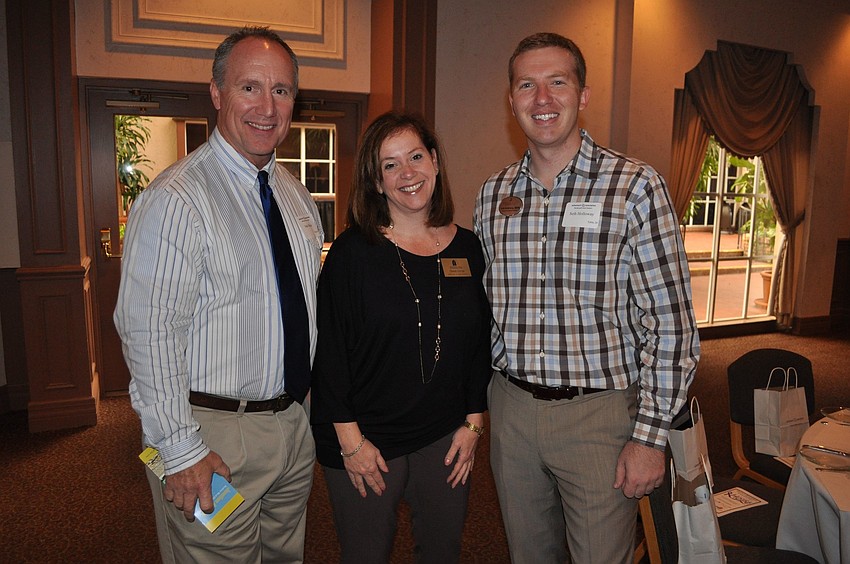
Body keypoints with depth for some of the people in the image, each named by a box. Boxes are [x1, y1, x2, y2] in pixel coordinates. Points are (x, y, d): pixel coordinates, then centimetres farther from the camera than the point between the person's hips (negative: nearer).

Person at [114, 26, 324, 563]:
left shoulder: (297, 195, 7)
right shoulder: (177, 199, -18)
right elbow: (148, 331, -20)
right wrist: (182, 451, -19)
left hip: (296, 423, 7)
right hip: (216, 433, -7)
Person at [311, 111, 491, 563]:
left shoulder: (467, 248, 1)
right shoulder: (353, 252, -11)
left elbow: (481, 342, 6)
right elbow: (329, 352, -11)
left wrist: (473, 422, 4)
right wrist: (350, 438, -11)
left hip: (445, 440, 4)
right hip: (365, 442, -3)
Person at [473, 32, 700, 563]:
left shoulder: (635, 186, -10)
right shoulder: (493, 193, 4)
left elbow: (671, 322, -10)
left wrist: (650, 436, -12)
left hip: (599, 414, -4)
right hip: (511, 409, 4)